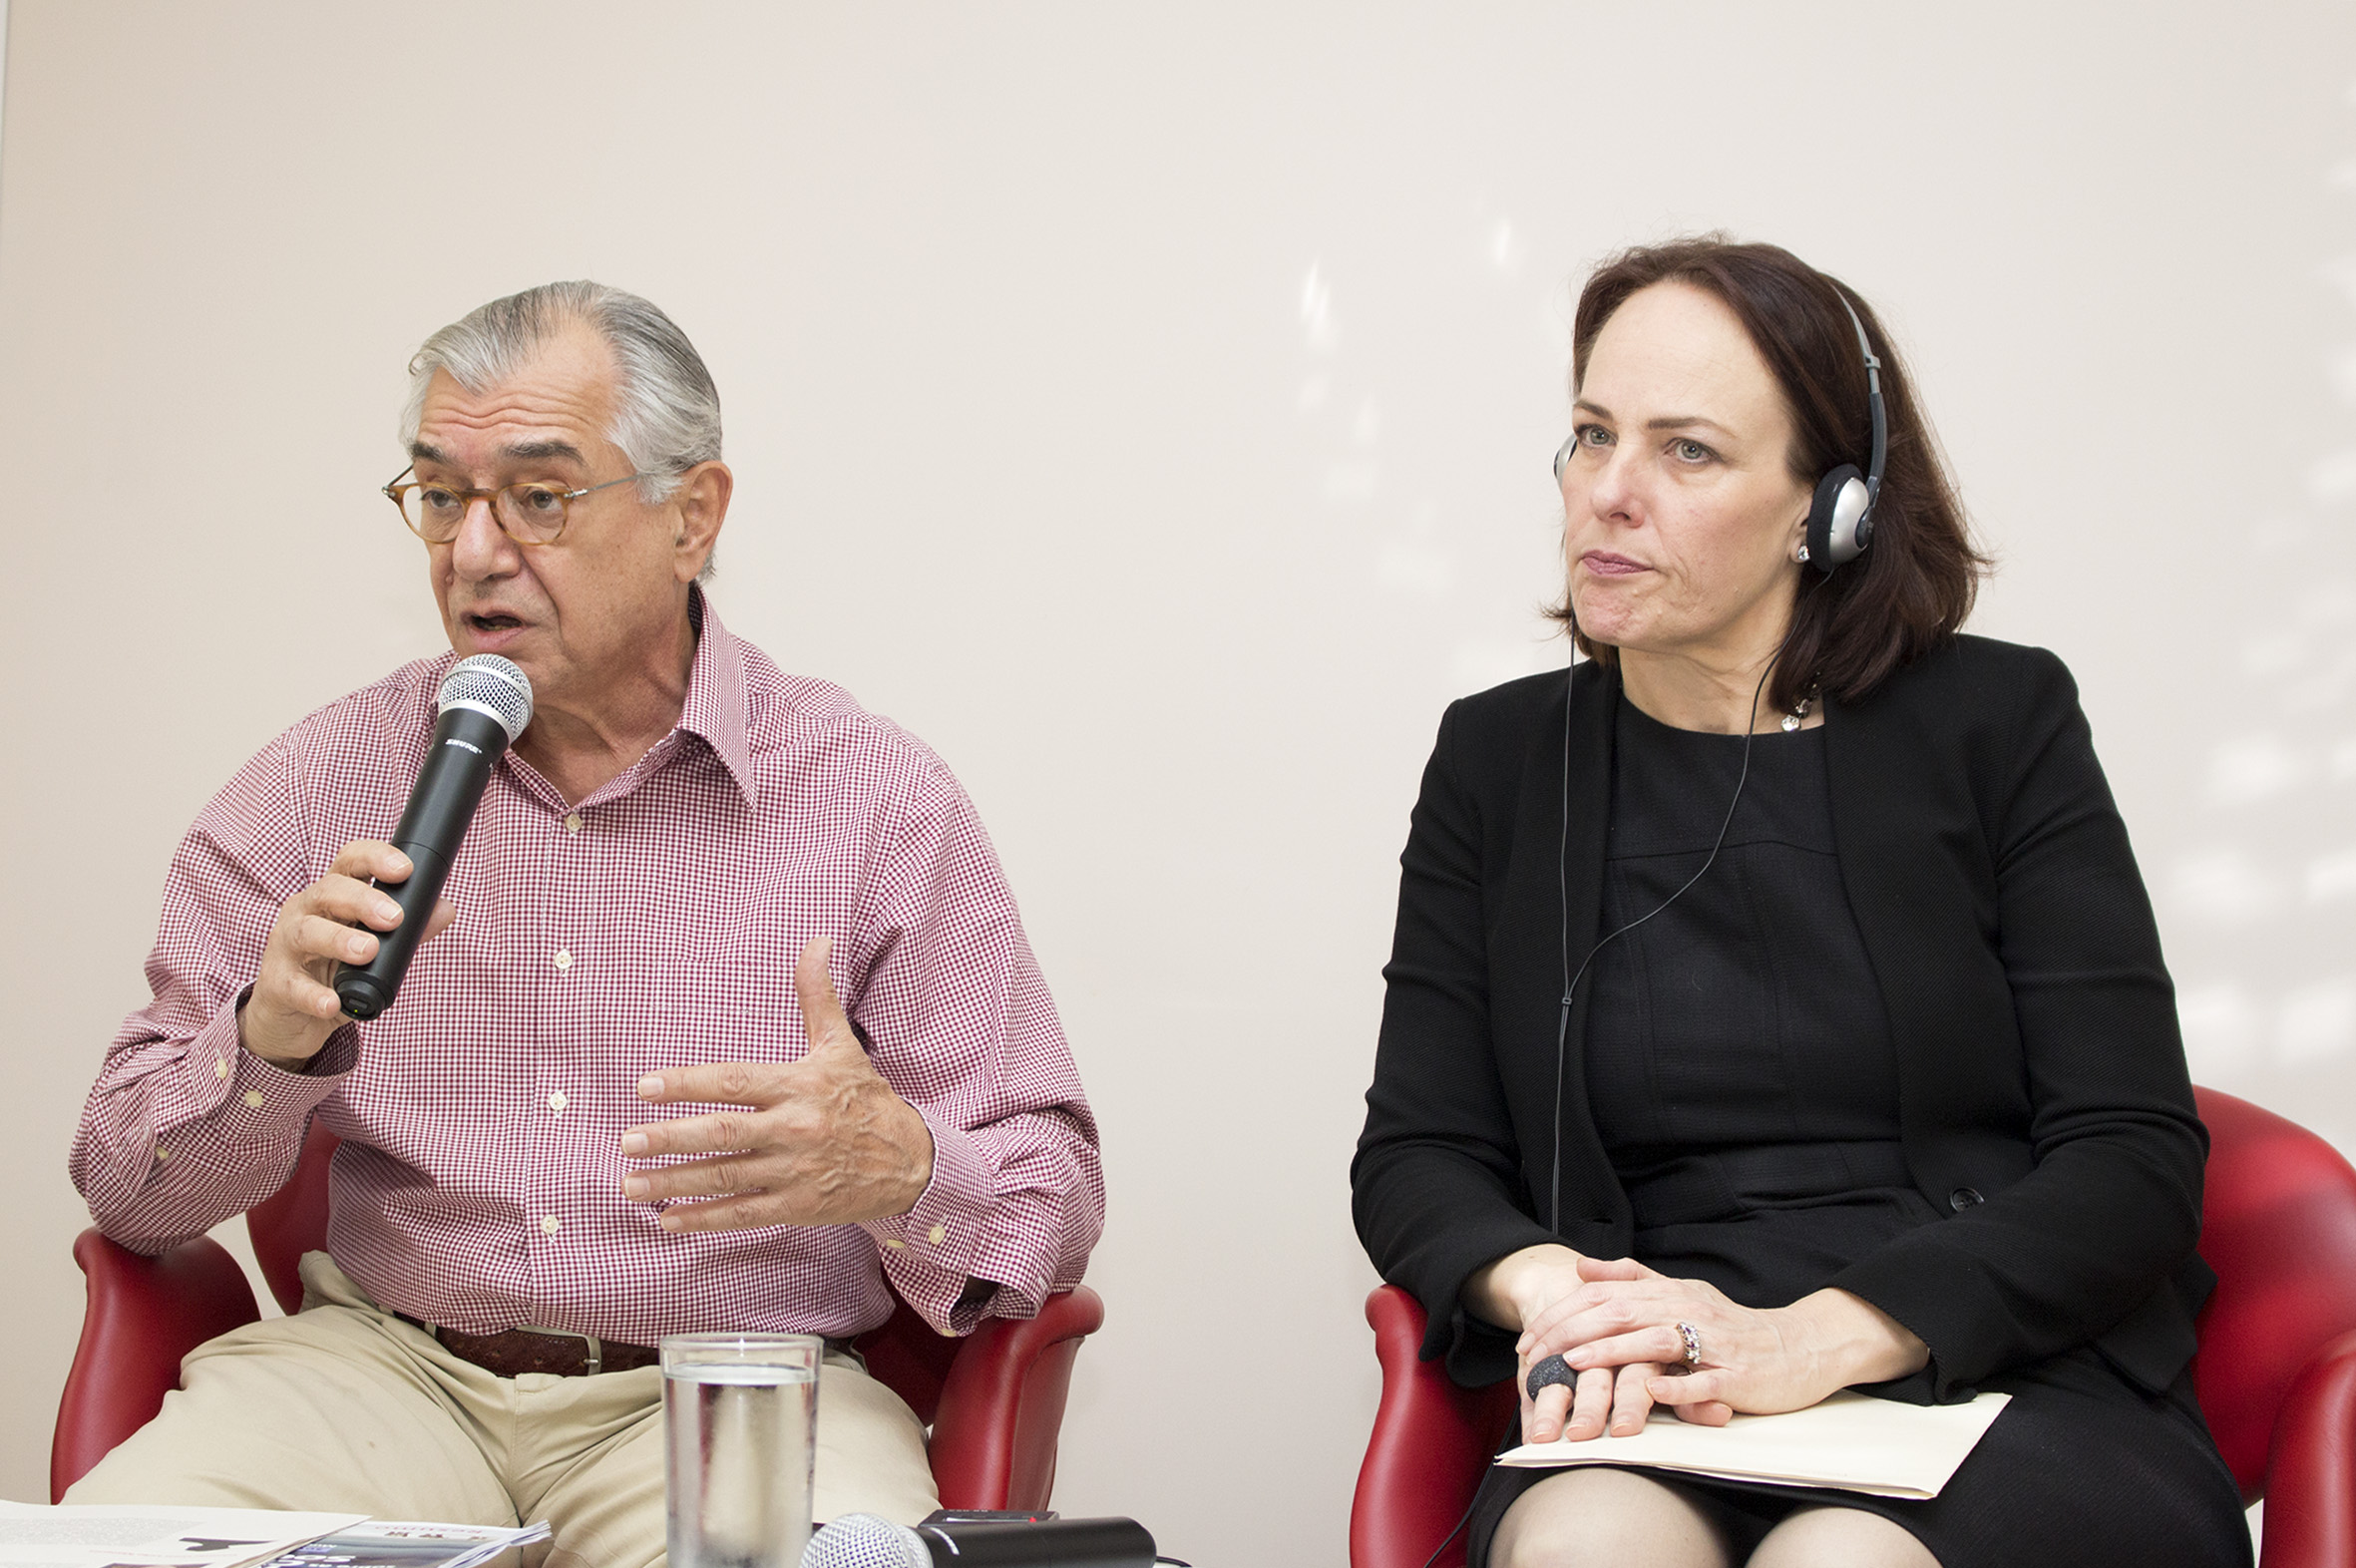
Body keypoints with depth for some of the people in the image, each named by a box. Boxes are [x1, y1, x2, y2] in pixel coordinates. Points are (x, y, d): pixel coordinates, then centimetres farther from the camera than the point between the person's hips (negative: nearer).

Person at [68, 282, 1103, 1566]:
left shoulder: (878, 800, 1)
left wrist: (899, 1169, -21)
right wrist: (267, 1048, -15)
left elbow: (1052, 1197, 2)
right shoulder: (322, 783, 7)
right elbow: (129, 1193, 7)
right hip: (387, 1365, 2)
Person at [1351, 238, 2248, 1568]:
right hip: (1649, 1419, 2)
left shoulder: (1998, 721, 4)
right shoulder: (1501, 759, 13)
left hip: (2012, 1390, -1)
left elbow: (2135, 1165, -2)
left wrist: (1812, 1338, -17)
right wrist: (1548, 1292, -14)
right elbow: (1416, 1155, 10)